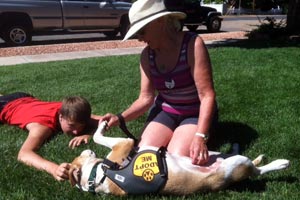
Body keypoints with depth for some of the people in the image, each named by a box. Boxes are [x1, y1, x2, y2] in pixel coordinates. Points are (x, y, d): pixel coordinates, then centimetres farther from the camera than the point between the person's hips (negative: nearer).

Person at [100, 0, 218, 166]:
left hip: (196, 114, -4)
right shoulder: (147, 55, -7)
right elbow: (146, 98, -5)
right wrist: (120, 118, -22)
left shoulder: (192, 44, -23)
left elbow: (207, 96, -26)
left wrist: (200, 137, -37)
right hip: (165, 111, 4)